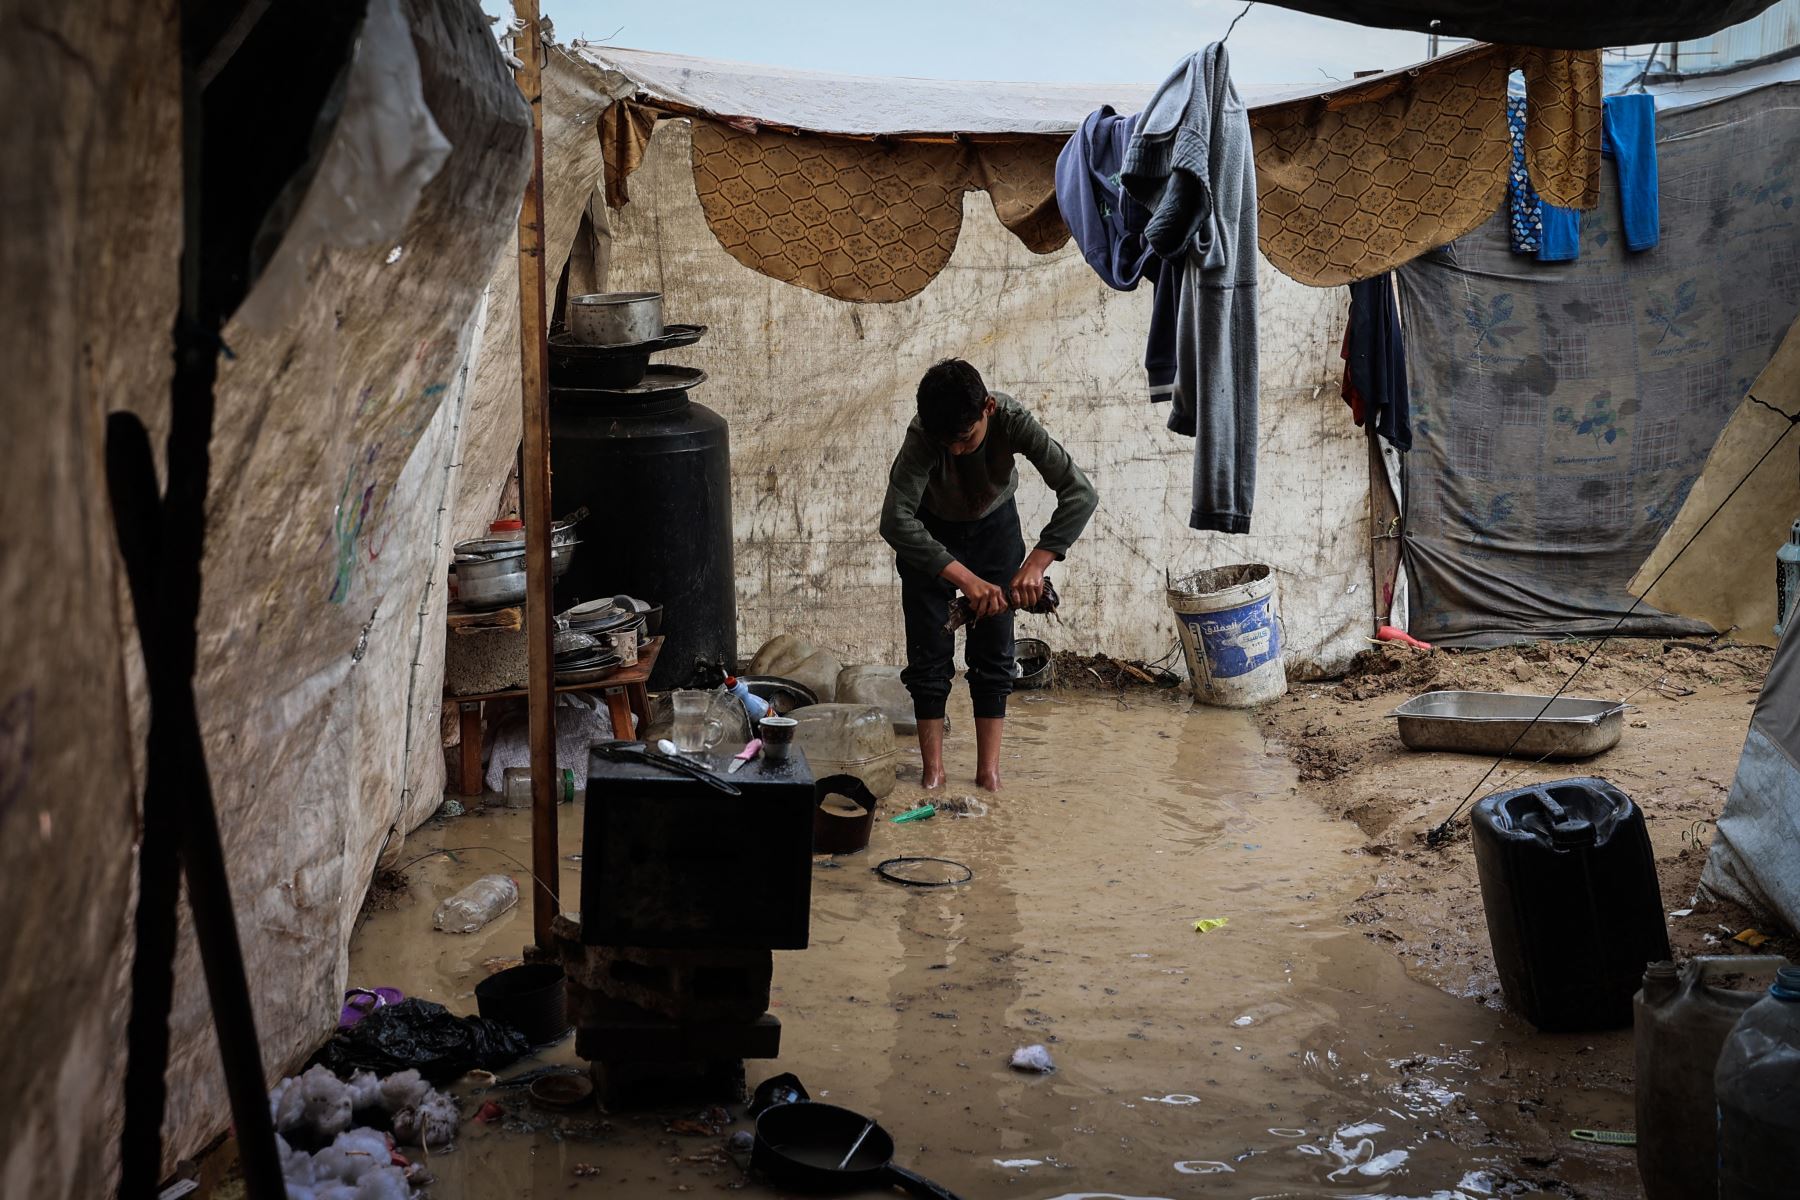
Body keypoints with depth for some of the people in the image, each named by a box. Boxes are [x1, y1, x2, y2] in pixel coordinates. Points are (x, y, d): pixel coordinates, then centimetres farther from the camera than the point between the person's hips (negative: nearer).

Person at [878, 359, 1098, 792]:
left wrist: (1035, 564, -47)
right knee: (928, 653, -3)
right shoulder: (923, 436, -37)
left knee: (994, 651, -1)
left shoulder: (1012, 421, -34)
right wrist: (966, 579, -51)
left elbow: (1079, 493, -36)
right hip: (929, 532, -1)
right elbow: (895, 520, -44)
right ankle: (933, 769, 5)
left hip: (994, 526, 1)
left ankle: (989, 770, 5)